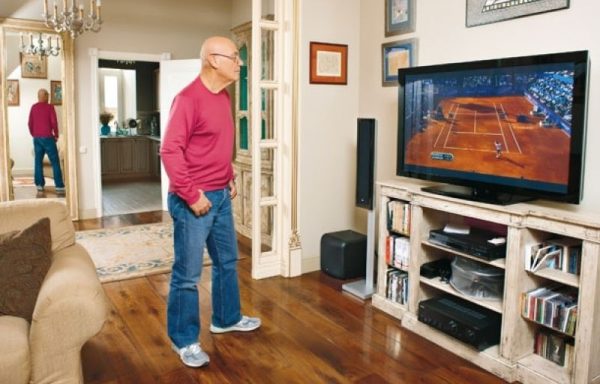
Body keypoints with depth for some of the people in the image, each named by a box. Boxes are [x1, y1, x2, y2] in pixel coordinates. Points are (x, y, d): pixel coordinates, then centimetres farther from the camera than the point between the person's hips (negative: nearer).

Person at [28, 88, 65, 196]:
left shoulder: (33, 107, 7)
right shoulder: (50, 107, -7)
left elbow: (30, 123, 9)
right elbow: (54, 122, -11)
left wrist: (34, 135, 20)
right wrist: (56, 135, 2)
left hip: (37, 138, 5)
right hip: (48, 138, -5)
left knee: (38, 162, 9)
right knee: (55, 162, -4)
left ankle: (39, 186, 11)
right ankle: (59, 187, -9)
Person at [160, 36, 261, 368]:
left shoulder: (223, 96, 10)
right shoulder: (188, 98, -18)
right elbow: (170, 150, -21)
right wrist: (192, 195, -21)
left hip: (220, 196, 9)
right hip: (193, 201, -9)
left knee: (227, 261, 21)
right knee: (187, 274, 3)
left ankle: (226, 318, 40)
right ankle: (184, 340, 19)